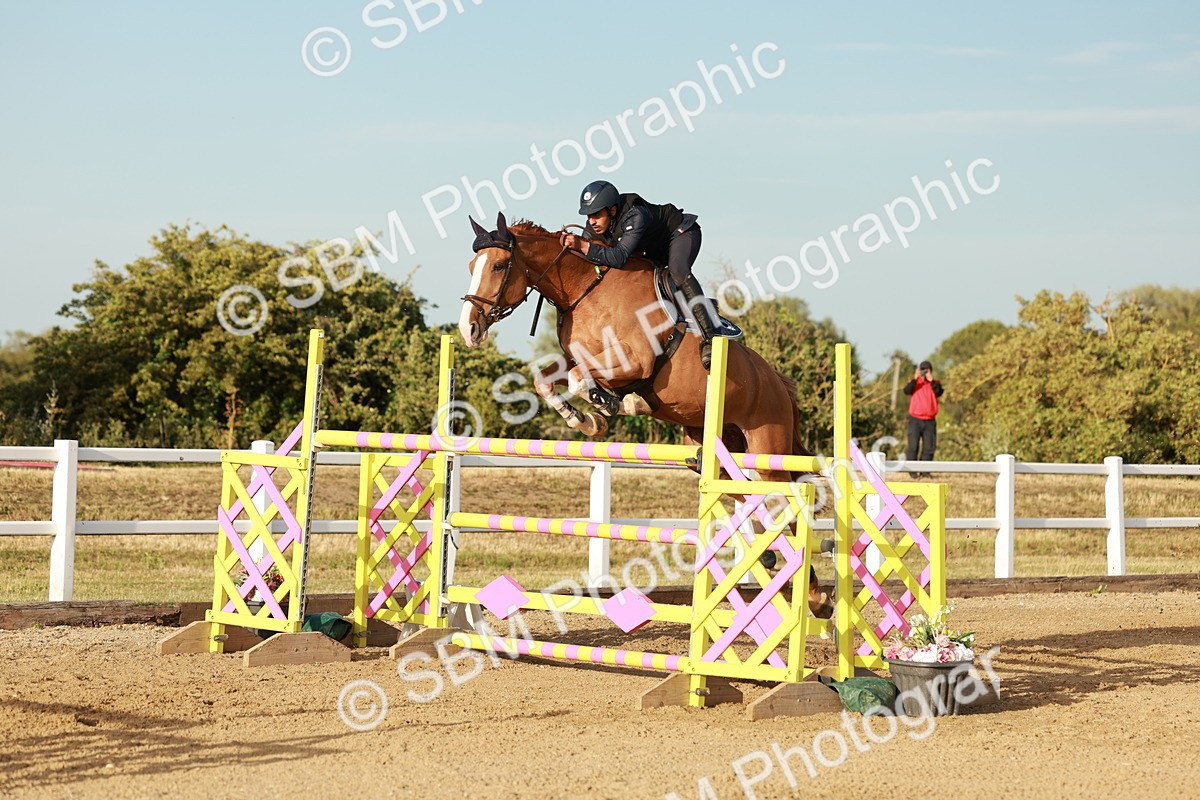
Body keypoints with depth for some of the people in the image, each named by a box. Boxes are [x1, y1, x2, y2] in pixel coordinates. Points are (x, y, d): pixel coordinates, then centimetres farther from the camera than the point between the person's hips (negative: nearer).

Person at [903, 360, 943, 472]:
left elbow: (939, 392, -11)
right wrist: (915, 378, -21)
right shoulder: (915, 382, 8)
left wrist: (931, 380, -19)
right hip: (915, 420, -1)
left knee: (929, 448, 0)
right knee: (913, 446, -5)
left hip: (929, 421, 1)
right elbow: (906, 391, -12)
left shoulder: (935, 383, 10)